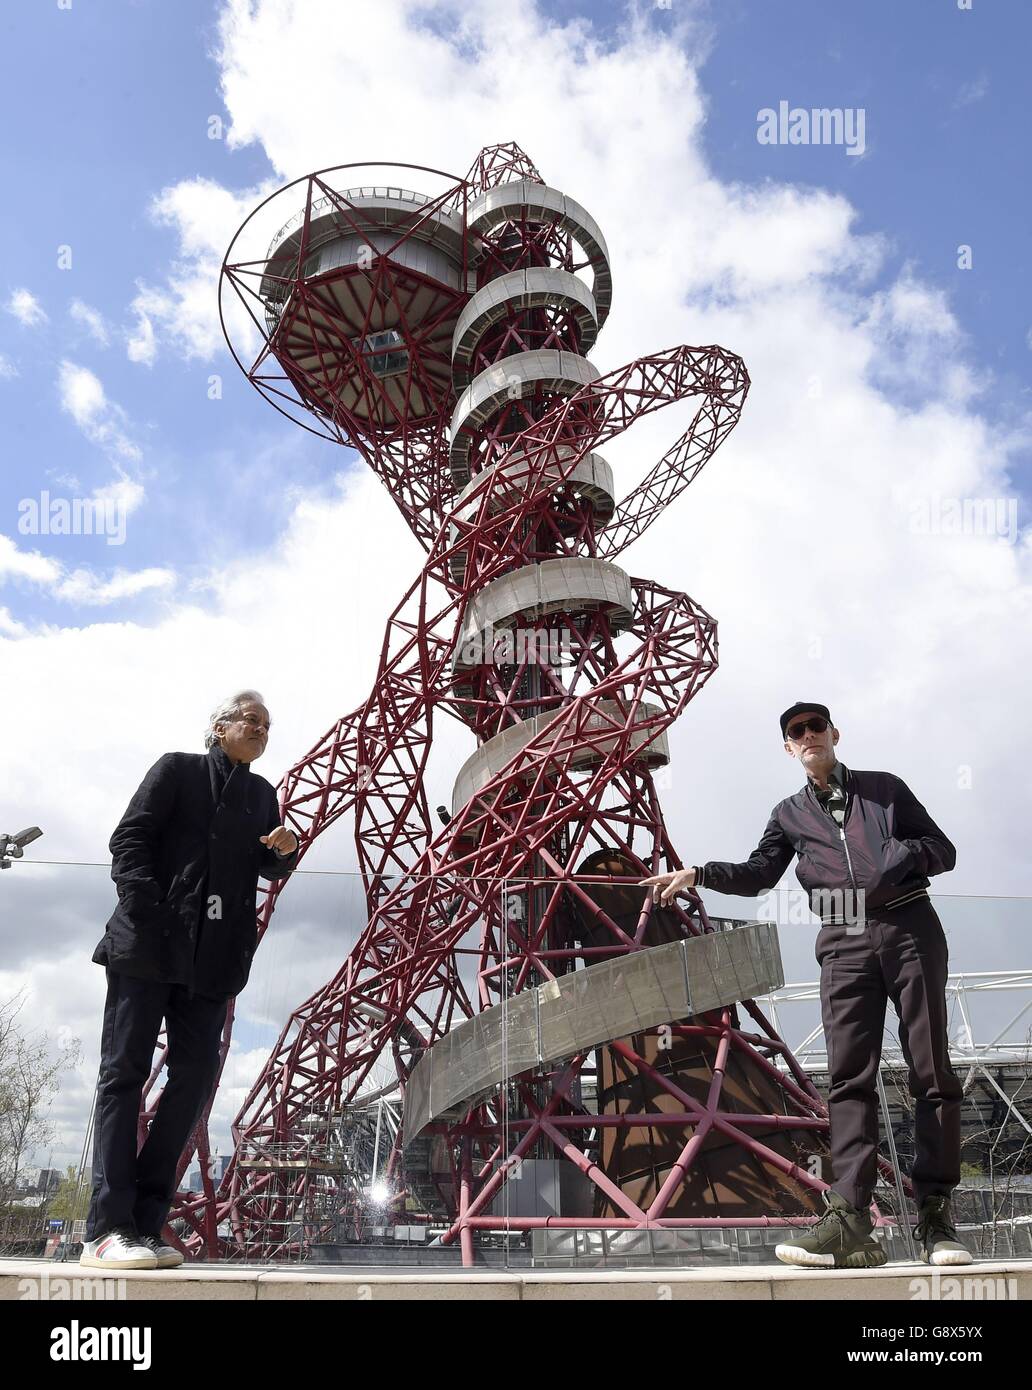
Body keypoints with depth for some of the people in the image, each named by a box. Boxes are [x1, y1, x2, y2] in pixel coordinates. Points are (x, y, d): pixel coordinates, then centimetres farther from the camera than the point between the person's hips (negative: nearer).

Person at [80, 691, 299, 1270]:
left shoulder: (263, 795, 20)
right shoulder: (177, 769, 6)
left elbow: (269, 869, 17)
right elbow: (130, 838, -3)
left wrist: (285, 850, -6)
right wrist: (147, 911, -14)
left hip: (212, 956, 5)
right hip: (149, 941, -5)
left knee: (196, 1077, 1)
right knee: (125, 1071, -4)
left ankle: (145, 1223, 8)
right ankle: (107, 1229, -4)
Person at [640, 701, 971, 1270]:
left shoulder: (886, 788, 17)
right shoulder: (790, 814, 22)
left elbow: (944, 850, 15)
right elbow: (759, 873, 18)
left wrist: (907, 853, -7)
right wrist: (698, 874, 3)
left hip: (909, 928, -1)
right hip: (844, 942, 1)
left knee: (931, 1069, -5)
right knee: (849, 1076, -8)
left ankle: (935, 1215, 0)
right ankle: (850, 1218, -14)